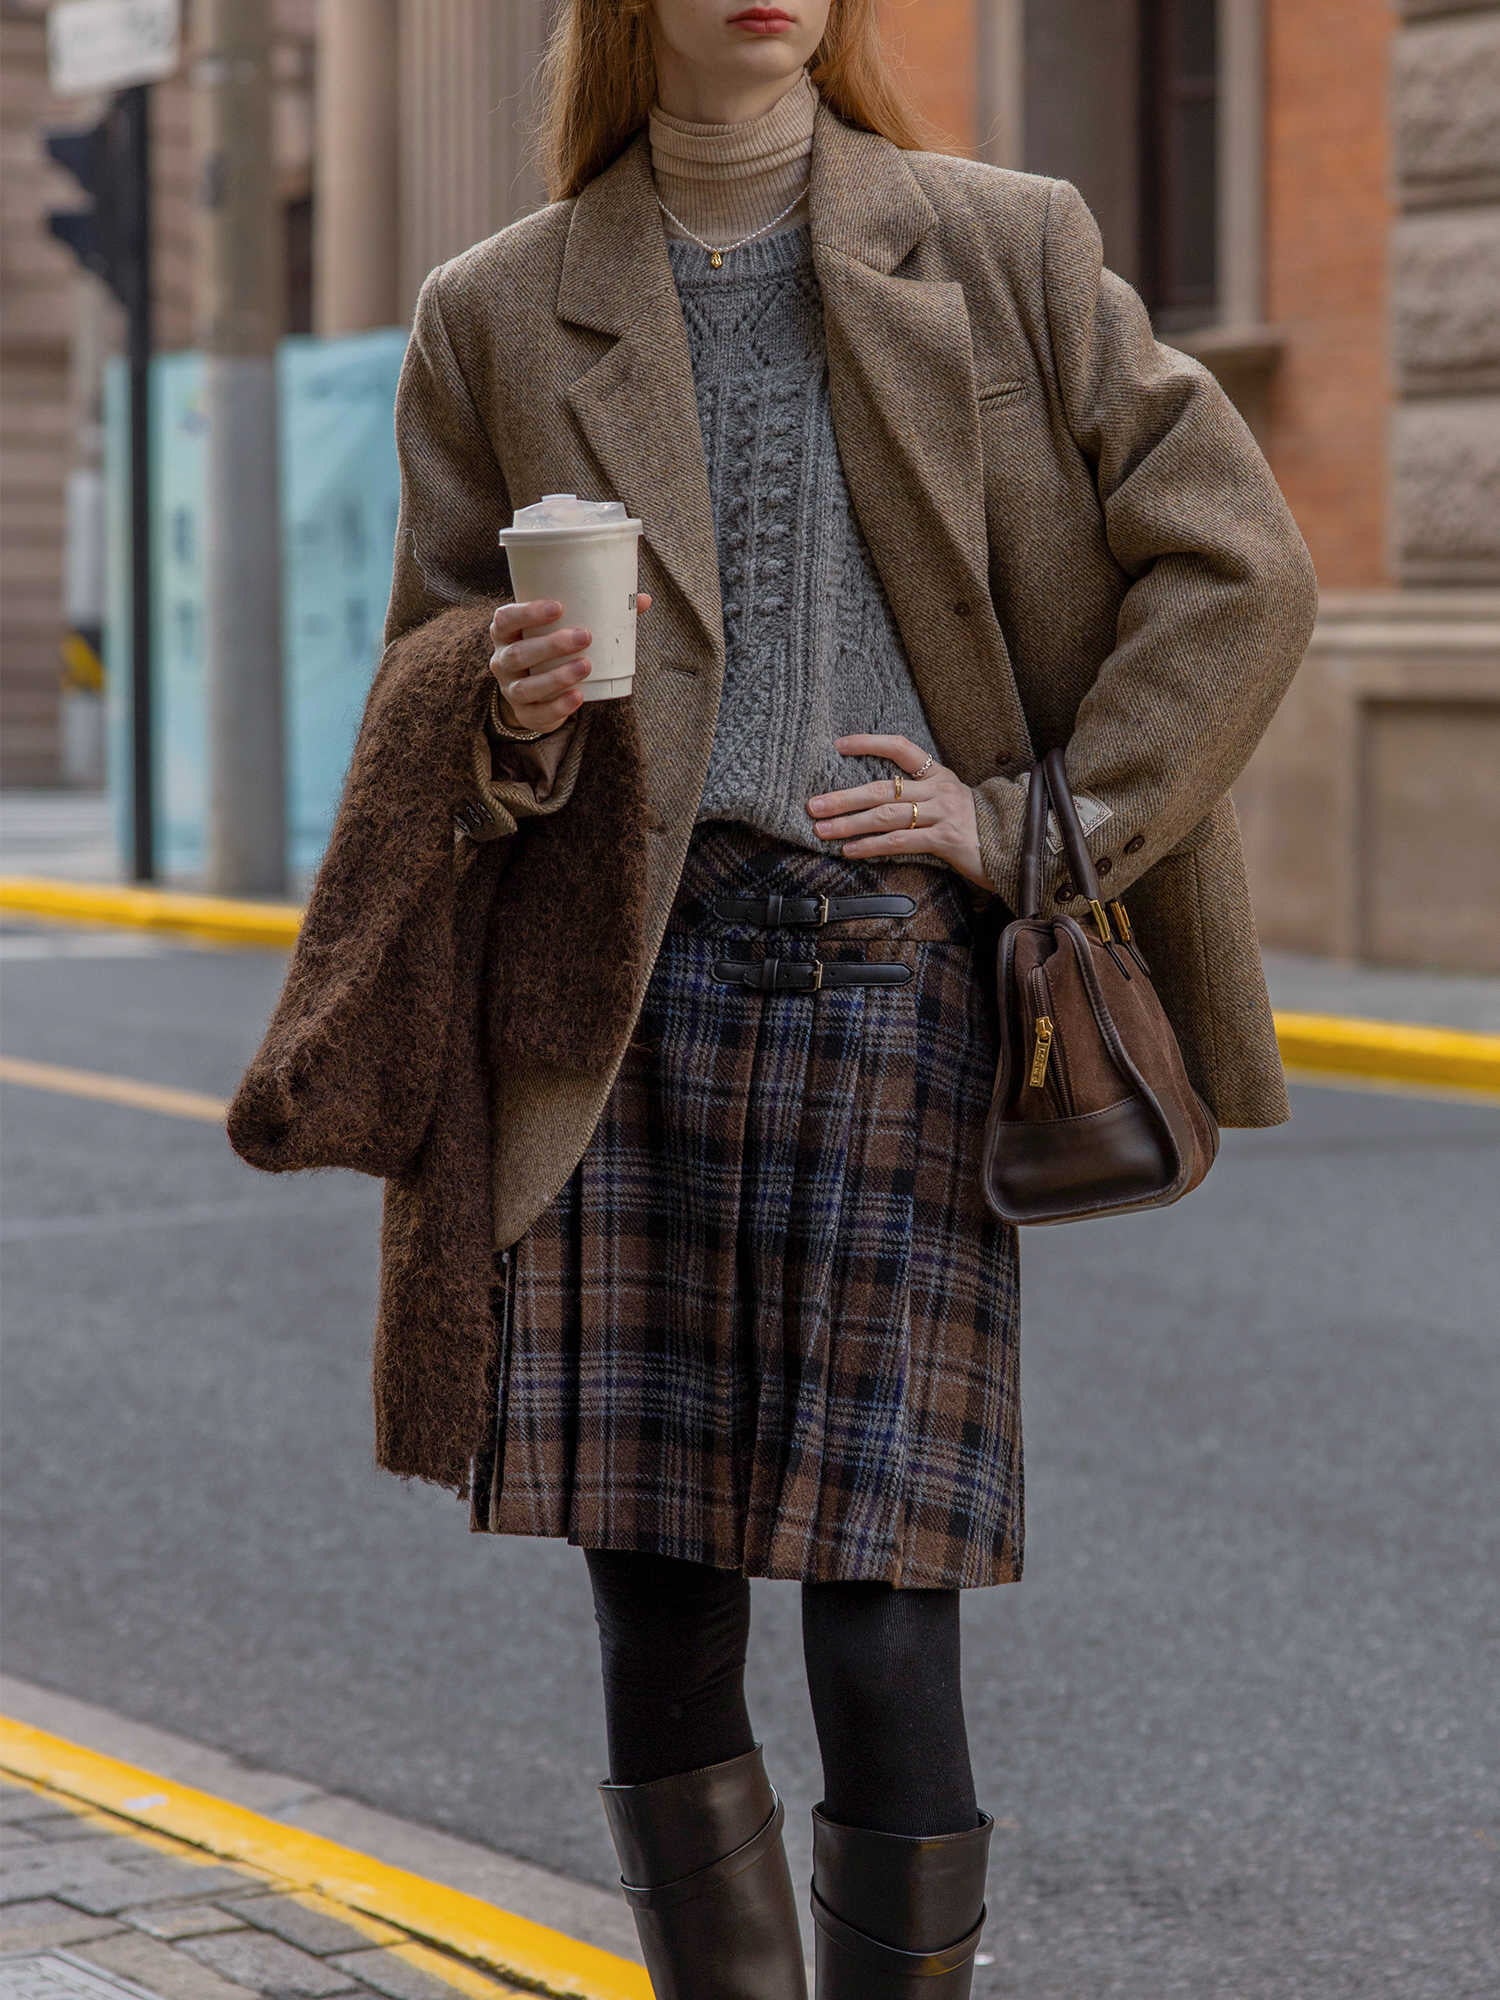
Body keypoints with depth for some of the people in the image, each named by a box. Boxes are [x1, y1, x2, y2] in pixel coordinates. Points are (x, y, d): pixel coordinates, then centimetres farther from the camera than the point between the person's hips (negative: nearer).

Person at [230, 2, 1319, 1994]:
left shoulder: (1004, 250, 6)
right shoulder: (500, 313, 10)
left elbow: (1235, 568, 5)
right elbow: (431, 671, 15)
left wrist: (1036, 824, -2)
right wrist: (510, 707, -8)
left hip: (891, 964, -2)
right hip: (609, 987, 2)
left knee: (880, 1612, -6)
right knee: (653, 1613, 4)